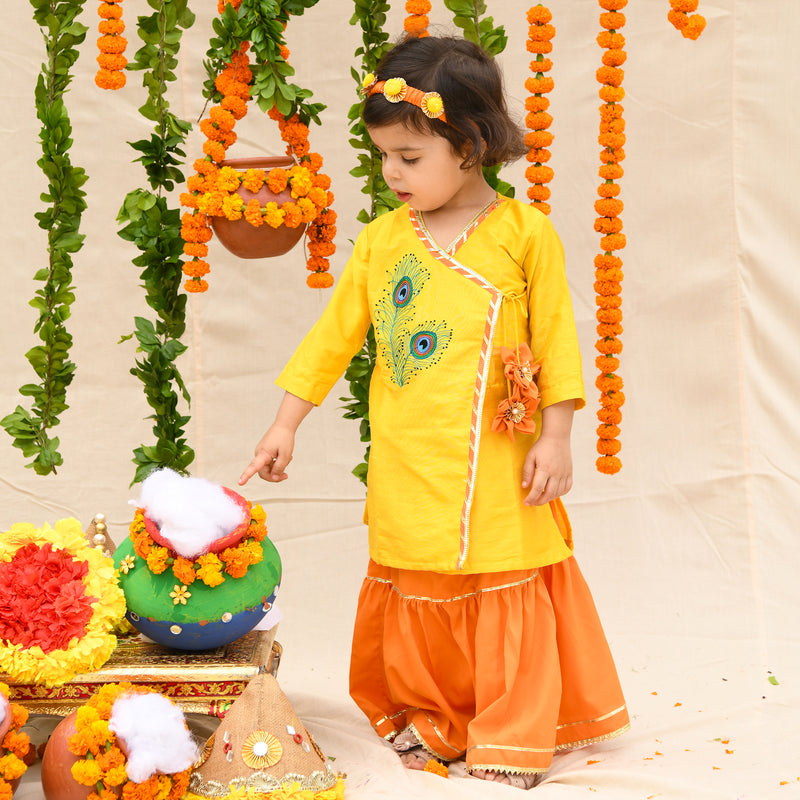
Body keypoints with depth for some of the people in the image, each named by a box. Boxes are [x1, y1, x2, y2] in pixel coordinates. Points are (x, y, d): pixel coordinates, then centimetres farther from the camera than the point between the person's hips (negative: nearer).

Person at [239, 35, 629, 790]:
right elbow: (333, 336, 9)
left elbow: (555, 339, -2)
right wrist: (286, 425, 8)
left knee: (505, 598, 4)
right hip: (406, 469, 3)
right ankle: (426, 718, 28)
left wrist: (555, 439, -4)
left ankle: (511, 741, 17)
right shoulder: (381, 240, 4)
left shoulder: (523, 233, -5)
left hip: (496, 469, -3)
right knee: (415, 596, 10)